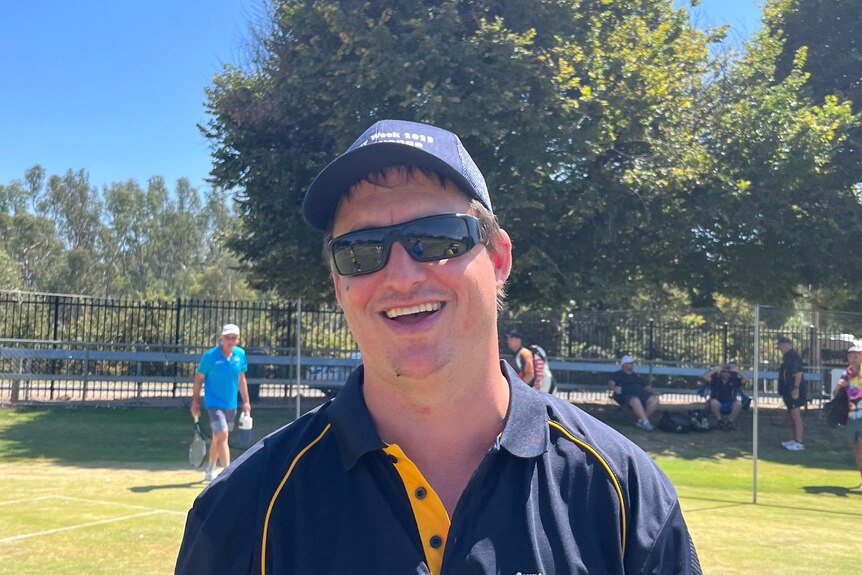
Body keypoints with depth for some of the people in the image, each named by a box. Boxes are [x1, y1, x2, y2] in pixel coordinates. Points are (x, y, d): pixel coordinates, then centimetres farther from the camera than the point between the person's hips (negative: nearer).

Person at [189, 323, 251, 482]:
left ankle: (210, 471, 35)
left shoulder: (240, 354, 1)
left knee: (217, 438, 18)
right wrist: (195, 401, -4)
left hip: (231, 404, 5)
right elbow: (199, 378, -3)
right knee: (222, 435, -19)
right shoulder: (210, 355, -12)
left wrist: (246, 401, 10)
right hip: (214, 402, -5)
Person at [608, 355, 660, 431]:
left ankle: (641, 421, -21)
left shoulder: (637, 376, 32)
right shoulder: (618, 375, 17)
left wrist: (653, 392, 8)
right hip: (627, 395, -5)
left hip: (641, 393, 5)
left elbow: (646, 386, 28)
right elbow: (610, 384, 2)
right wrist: (614, 388, -21)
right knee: (636, 401, -40)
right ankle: (645, 422, -39)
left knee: (654, 400, -24)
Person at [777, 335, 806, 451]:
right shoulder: (787, 356, 17)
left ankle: (799, 443, -11)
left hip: (794, 391, -11)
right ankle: (795, 440, 23)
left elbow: (798, 373, -23)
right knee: (792, 415, 15)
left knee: (795, 415, -11)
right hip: (788, 391, 11)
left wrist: (796, 388, -27)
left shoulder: (792, 356, -15)